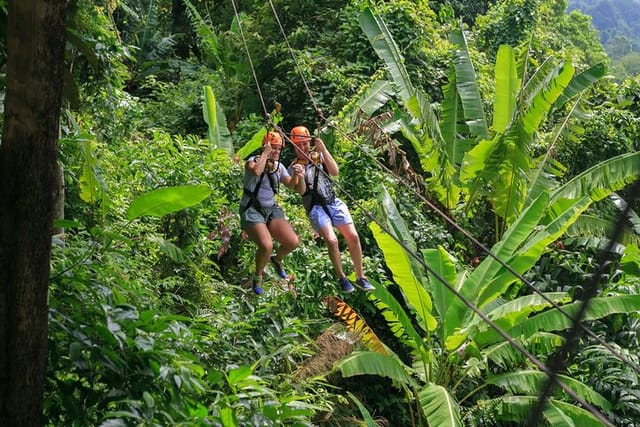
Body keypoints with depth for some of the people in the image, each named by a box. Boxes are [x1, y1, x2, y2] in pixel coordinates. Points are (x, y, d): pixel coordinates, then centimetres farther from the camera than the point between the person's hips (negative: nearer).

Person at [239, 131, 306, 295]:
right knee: (266, 246, -29)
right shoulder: (253, 161, -7)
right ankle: (258, 276, 1)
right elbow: (256, 172, -34)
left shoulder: (279, 167, 9)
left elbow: (299, 190, 10)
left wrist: (300, 177, -11)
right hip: (252, 210, -5)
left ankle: (277, 260, 18)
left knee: (293, 242, -17)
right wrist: (265, 153, -21)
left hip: (272, 210, 5)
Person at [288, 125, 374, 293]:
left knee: (353, 237, -8)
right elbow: (301, 191, -13)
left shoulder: (319, 156, 7)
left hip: (334, 202, 3)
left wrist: (323, 149, -18)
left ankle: (361, 277, 5)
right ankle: (342, 279, -4)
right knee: (331, 240, -22)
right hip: (316, 208, -3)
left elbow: (335, 171, -10)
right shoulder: (293, 167, 0)